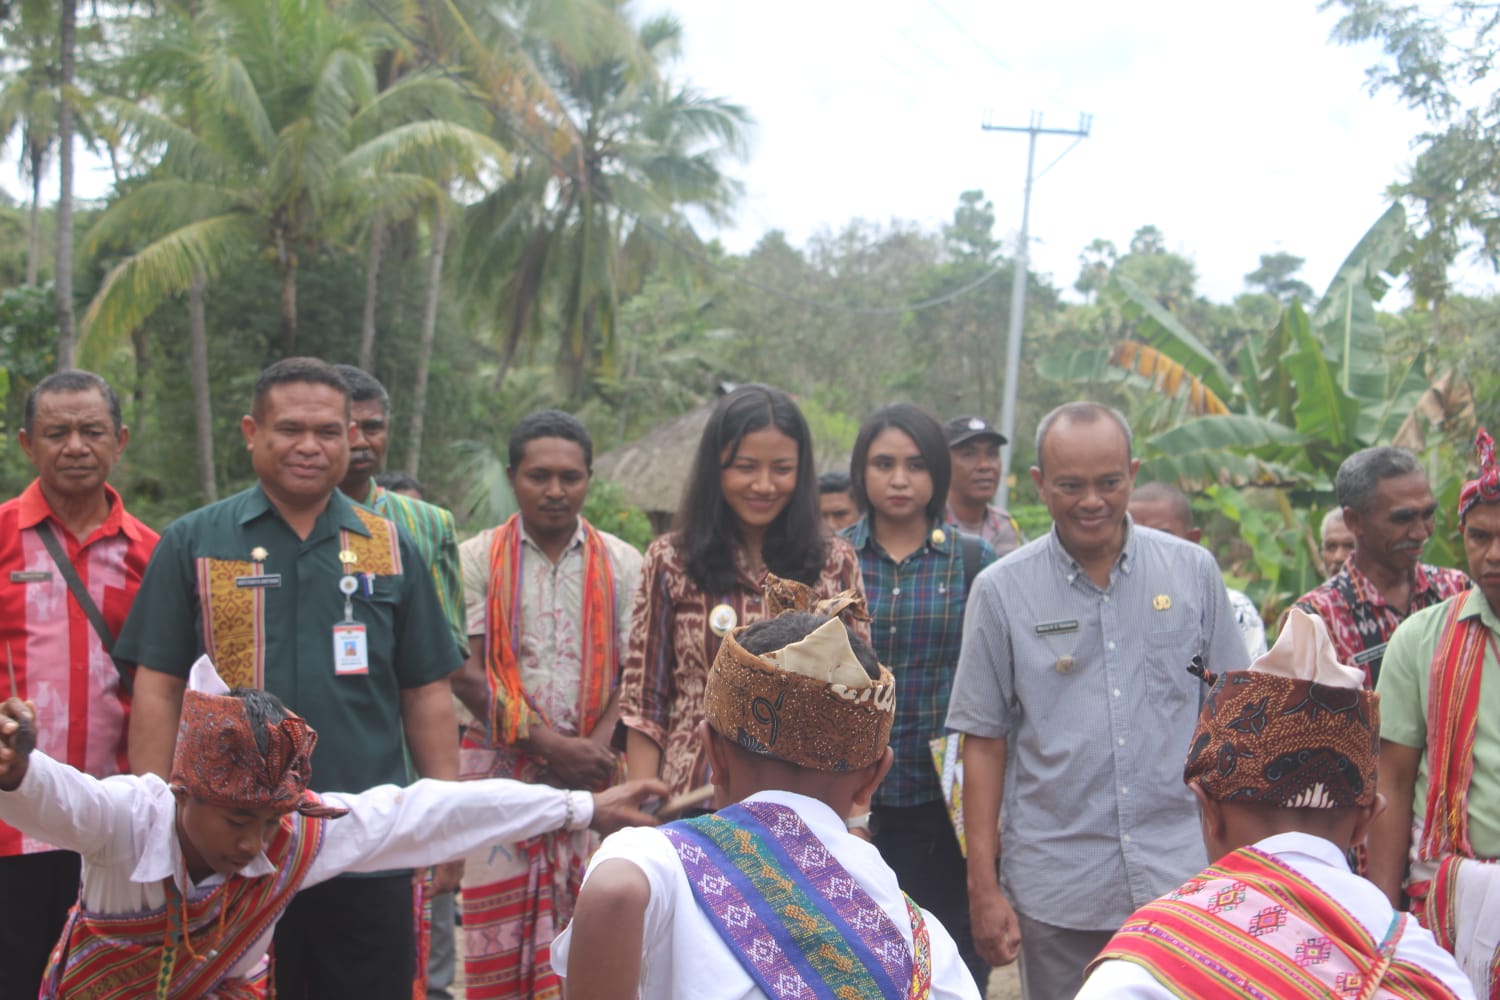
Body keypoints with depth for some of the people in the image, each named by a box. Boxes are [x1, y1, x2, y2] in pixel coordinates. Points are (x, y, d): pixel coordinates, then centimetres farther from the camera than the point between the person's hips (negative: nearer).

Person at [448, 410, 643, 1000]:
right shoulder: (478, 559, 3)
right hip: (500, 768, -1)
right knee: (499, 934, -2)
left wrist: (595, 750, -13)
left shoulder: (622, 565, 7)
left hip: (591, 776, 1)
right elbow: (467, 675, -4)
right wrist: (549, 745, -12)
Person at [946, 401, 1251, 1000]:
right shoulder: (1002, 590, -1)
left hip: (1181, 874, 1)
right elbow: (984, 741, 2)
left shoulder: (1193, 571, 3)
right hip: (1056, 889, 0)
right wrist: (984, 888, -1)